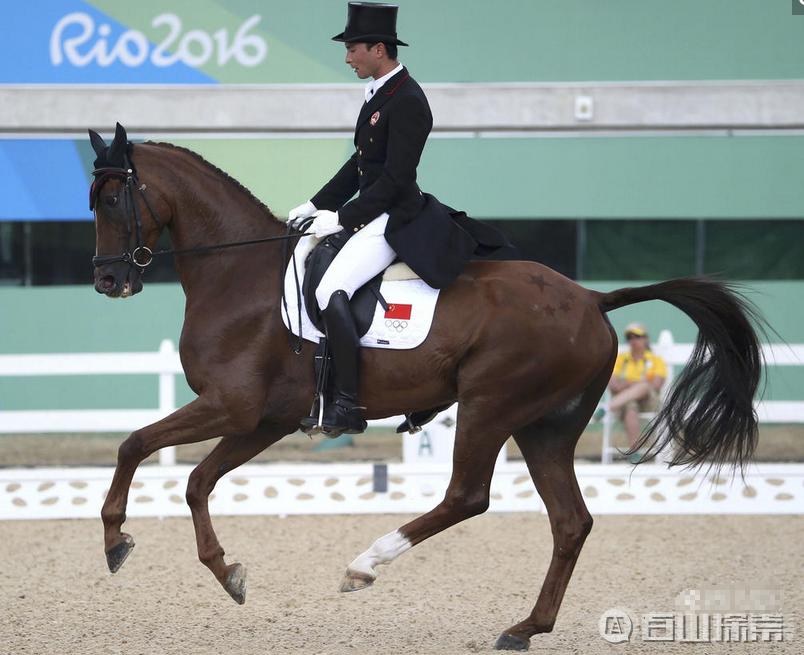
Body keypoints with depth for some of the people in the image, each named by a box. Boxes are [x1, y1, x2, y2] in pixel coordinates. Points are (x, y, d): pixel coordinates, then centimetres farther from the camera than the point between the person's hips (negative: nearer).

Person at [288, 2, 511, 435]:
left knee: (331, 292, -26)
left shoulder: (407, 102, -18)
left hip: (394, 220, -11)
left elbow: (395, 179, -21)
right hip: (374, 217, 11)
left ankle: (348, 405, -26)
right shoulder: (378, 94, 14)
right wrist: (317, 205, 13)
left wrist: (342, 218, -19)